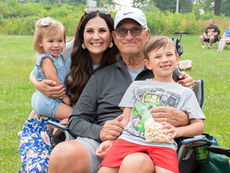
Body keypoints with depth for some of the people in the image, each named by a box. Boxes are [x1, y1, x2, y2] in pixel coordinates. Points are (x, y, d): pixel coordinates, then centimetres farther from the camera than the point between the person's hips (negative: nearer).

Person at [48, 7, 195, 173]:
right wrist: (99, 131, -6)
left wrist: (181, 119, -10)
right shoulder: (101, 76, 22)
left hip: (145, 148, -2)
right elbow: (76, 120, 17)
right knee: (63, 154, -31)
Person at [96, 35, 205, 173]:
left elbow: (199, 125, 13)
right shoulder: (137, 86, 25)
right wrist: (110, 140, 7)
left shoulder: (185, 93, 19)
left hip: (163, 143, -1)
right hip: (129, 139, 2)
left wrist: (178, 131, -6)